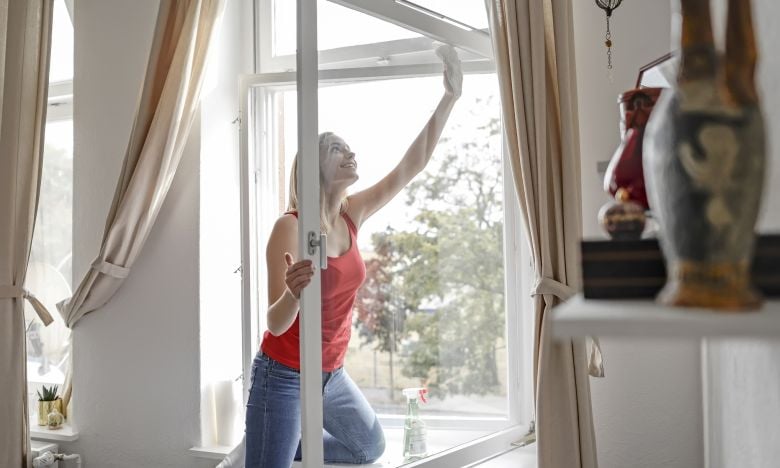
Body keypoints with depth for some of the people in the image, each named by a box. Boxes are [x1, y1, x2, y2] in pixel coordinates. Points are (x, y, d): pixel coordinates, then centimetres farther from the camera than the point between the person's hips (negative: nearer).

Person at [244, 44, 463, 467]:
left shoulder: (352, 216, -2)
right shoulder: (290, 227, -22)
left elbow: (410, 166, -4)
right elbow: (276, 324, -24)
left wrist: (449, 98, -9)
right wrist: (293, 293, -47)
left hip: (331, 375, 7)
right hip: (284, 376, -7)